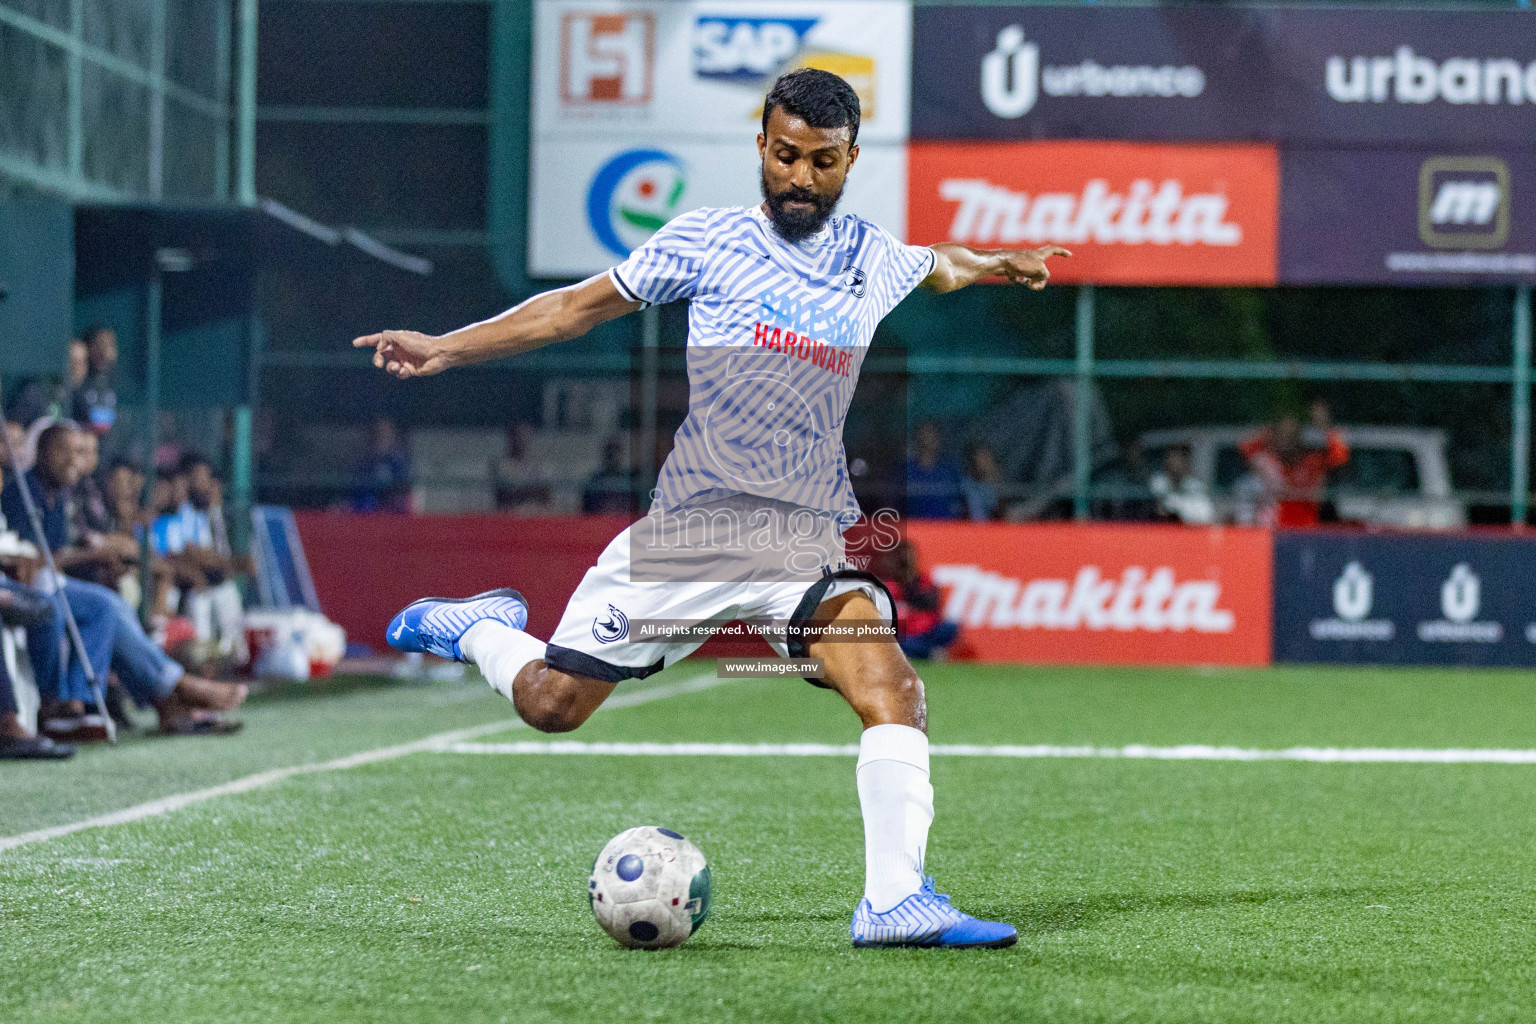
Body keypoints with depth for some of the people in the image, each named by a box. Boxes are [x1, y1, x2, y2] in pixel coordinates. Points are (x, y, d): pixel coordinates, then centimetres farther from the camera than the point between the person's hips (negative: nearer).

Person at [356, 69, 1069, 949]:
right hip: (686, 531, -2)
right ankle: (479, 628, 36)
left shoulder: (872, 258, 7)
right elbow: (576, 308, 5)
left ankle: (895, 900, -22)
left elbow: (939, 265, 35)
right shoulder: (707, 241, -2)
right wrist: (445, 347, 1)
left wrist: (997, 263, 21)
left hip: (808, 542, 2)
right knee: (550, 703, 4)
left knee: (893, 691, -22)